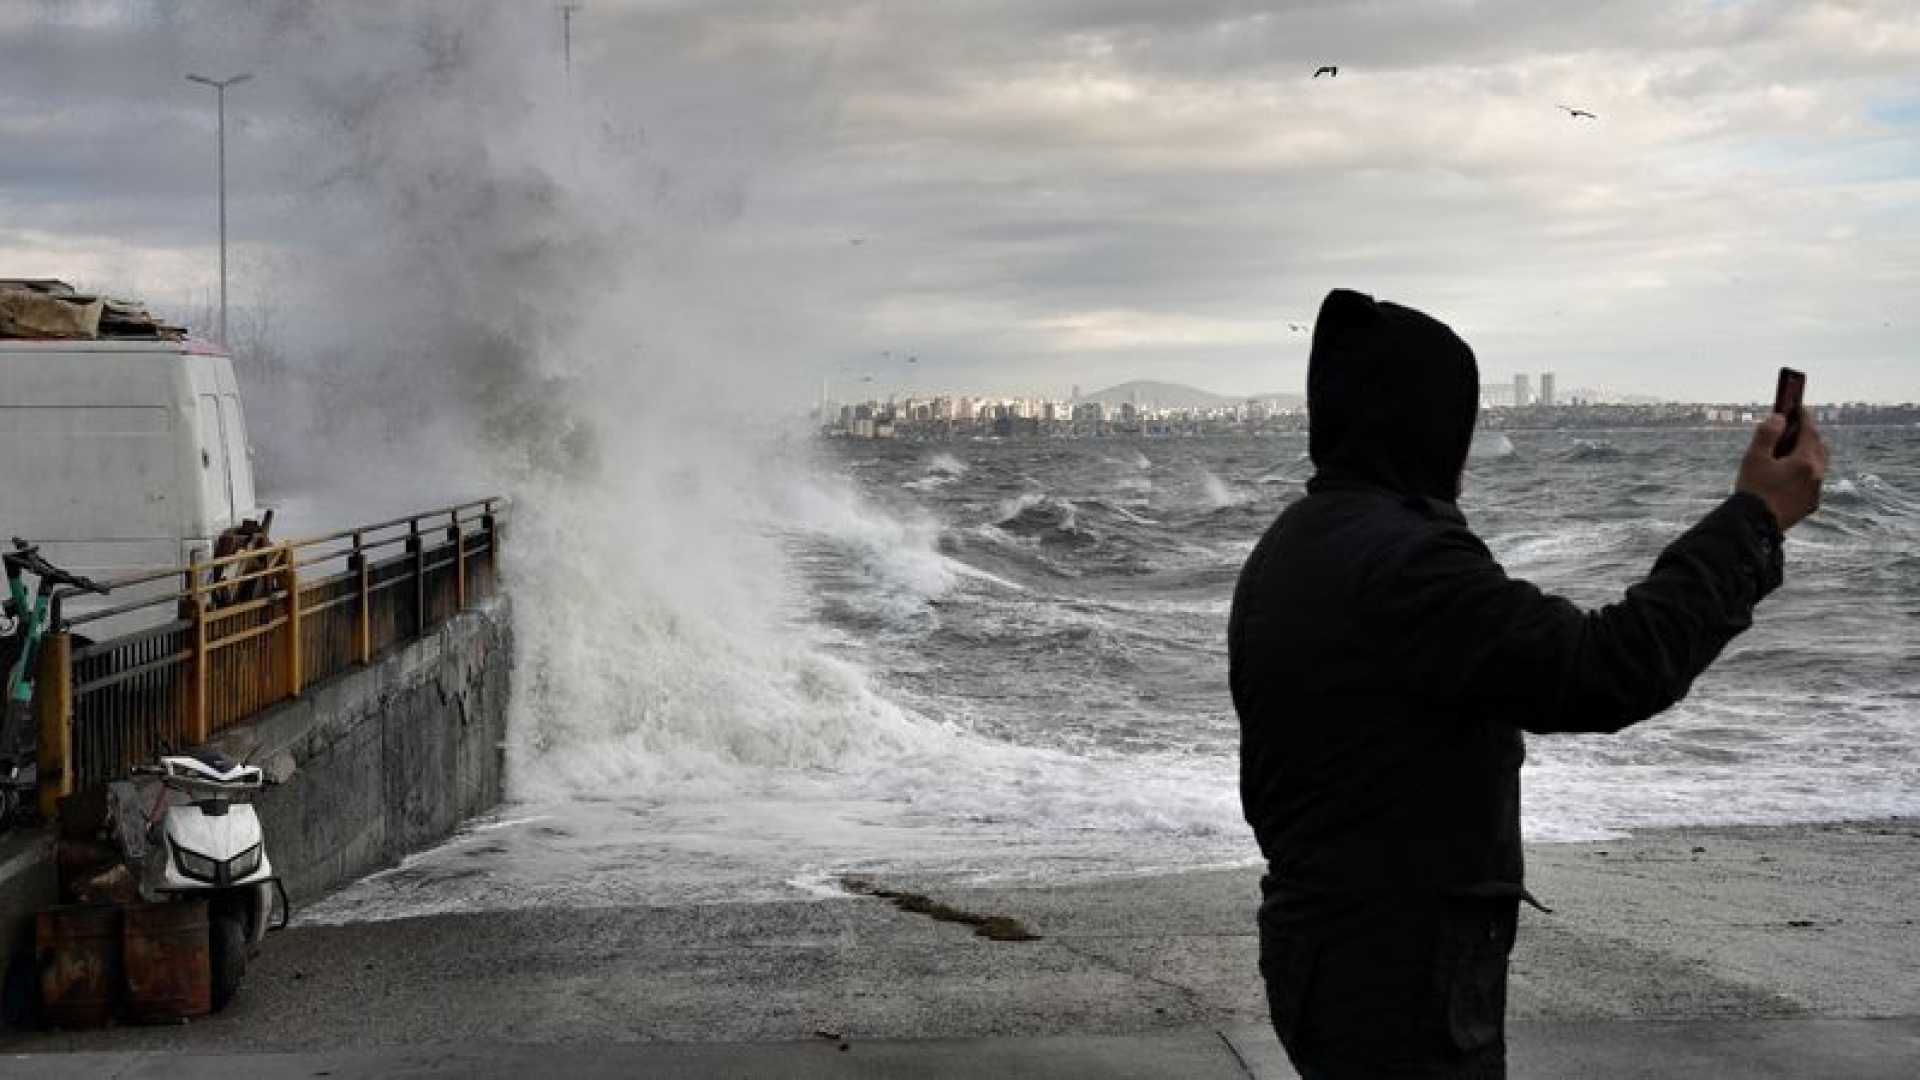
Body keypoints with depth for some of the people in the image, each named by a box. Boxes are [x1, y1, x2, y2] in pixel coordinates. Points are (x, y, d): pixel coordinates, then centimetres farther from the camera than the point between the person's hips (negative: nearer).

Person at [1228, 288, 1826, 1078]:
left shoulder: (1283, 555, 9)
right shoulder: (1401, 561, -23)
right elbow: (1611, 670, -26)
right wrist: (1756, 516, -16)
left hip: (1316, 951, 10)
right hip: (1399, 989, -10)